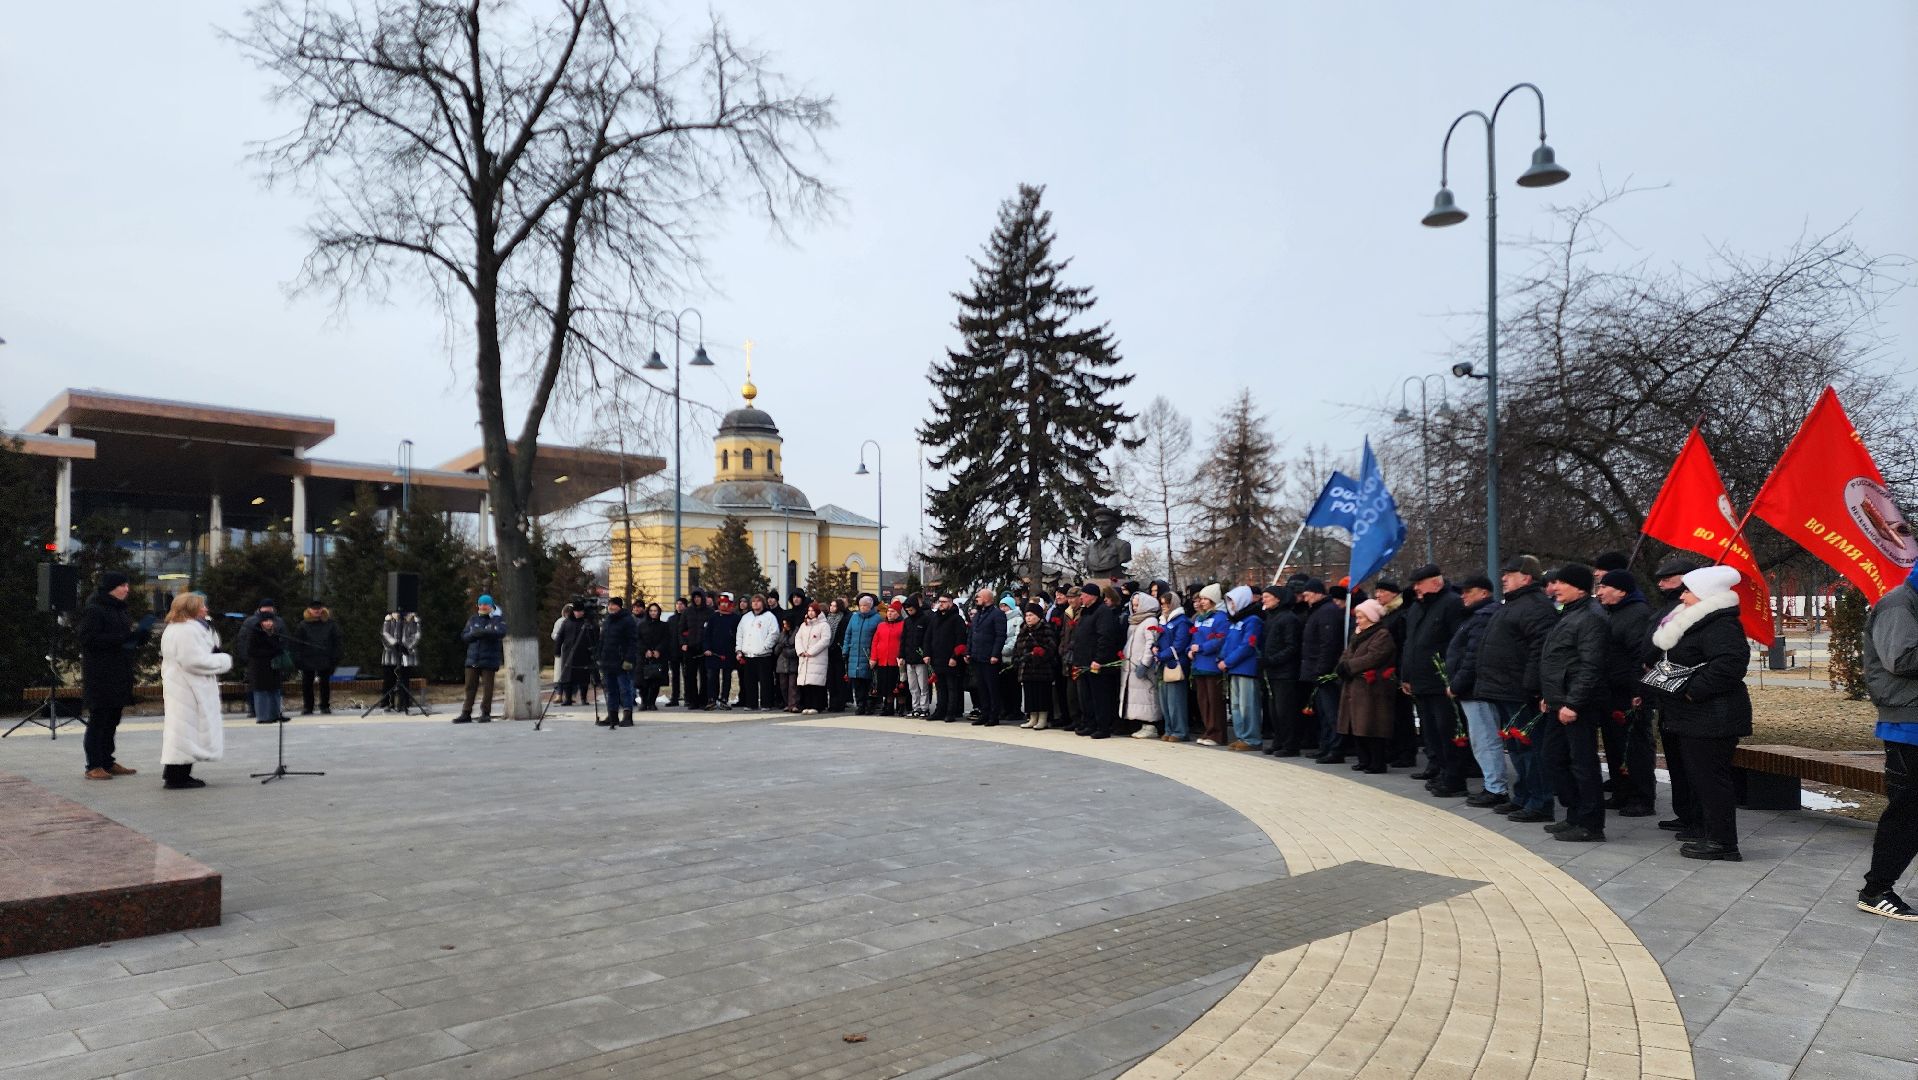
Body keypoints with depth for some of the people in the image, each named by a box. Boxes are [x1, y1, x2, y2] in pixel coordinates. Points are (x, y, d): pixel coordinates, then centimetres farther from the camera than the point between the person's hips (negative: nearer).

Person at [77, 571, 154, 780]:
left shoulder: (120, 610, 16)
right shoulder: (93, 610, -11)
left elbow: (129, 638, 22)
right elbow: (88, 638, -20)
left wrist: (140, 635, 0)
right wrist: (123, 638, -23)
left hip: (119, 674, 9)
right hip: (100, 675, -8)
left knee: (112, 719, 12)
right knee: (98, 719, -4)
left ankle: (108, 762, 20)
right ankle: (94, 766, 2)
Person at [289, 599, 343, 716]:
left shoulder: (330, 624, 0)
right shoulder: (302, 625, -1)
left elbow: (338, 642, 4)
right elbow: (296, 643, 0)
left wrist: (335, 658, -1)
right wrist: (297, 659, -7)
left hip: (325, 661, 0)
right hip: (307, 661, 0)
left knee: (325, 684, 4)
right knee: (307, 684, 4)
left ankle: (325, 706, 14)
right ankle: (307, 707, 15)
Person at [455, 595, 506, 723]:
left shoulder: (498, 619, 2)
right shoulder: (473, 620, 15)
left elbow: (501, 632, -16)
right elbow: (464, 636, 8)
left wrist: (483, 632, -26)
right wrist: (474, 634, -14)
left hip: (490, 659, -4)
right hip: (473, 658, 4)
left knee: (488, 686, -1)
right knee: (470, 686, 3)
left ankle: (486, 713, 7)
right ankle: (466, 713, 7)